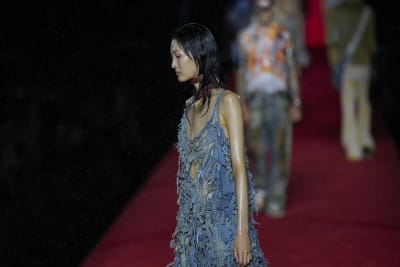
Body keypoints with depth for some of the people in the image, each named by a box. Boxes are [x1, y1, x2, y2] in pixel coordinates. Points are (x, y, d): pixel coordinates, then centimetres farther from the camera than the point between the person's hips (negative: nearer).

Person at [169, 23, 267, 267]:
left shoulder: (227, 101, -10)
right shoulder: (191, 105, 9)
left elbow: (239, 168, -14)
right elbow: (189, 169, 12)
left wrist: (242, 231, -19)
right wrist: (183, 225, 11)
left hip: (223, 218, -6)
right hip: (194, 221, 6)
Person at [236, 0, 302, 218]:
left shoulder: (282, 35, 6)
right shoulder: (245, 36, 4)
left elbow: (291, 70, 8)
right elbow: (241, 72, 5)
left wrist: (296, 103, 4)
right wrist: (242, 105, -2)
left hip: (279, 96, 0)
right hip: (255, 96, 0)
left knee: (279, 151, -4)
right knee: (257, 149, -1)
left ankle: (276, 202, 1)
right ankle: (260, 187, 27)